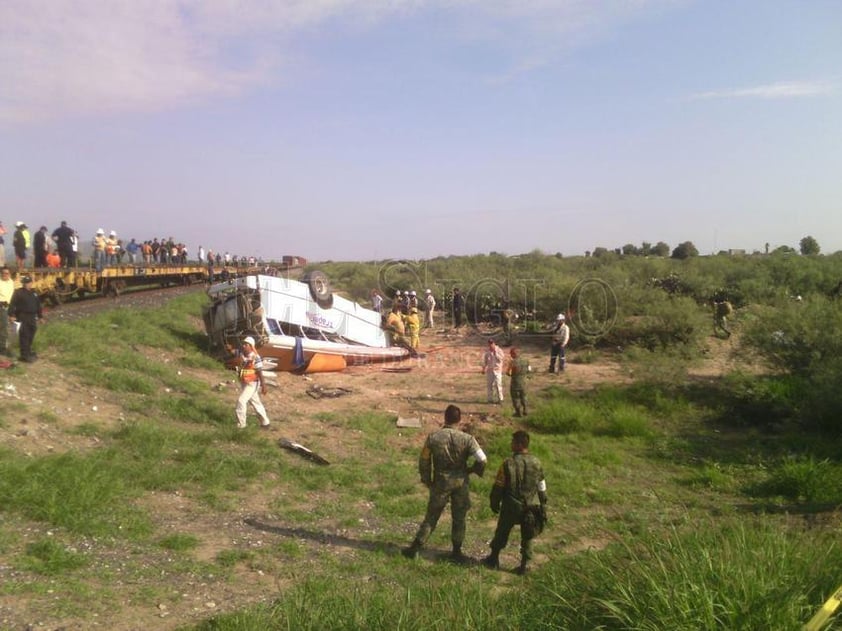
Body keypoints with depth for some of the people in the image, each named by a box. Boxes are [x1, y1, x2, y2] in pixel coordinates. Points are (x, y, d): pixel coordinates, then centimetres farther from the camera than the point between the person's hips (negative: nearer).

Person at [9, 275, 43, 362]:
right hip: (23, 317, -7)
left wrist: (40, 316, 21)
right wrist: (11, 315, -20)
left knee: (31, 336, 14)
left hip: (33, 317, 7)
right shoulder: (18, 292, -5)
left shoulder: (34, 293, 15)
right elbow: (12, 304, -12)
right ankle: (24, 355, -8)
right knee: (24, 336, -8)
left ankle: (28, 352, 28)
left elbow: (38, 305, 22)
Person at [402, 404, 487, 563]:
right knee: (458, 518, 15)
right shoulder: (467, 439, -12)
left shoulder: (433, 438, -9)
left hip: (441, 483, 1)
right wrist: (473, 470, 2)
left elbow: (424, 461, -2)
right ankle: (456, 551, 25)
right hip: (460, 482, 0)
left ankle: (415, 548, 17)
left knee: (431, 517, 13)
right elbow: (482, 459, -17)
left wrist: (426, 480, 12)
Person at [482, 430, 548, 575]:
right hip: (529, 508, 2)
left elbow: (498, 486, -9)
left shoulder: (508, 463, -17)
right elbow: (542, 488, 4)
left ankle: (493, 560, 29)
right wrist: (543, 507, 14)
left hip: (510, 507, -2)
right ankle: (525, 565, 19)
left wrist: (494, 504, 5)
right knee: (527, 537, 16)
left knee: (501, 533, 16)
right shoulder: (536, 463, -5)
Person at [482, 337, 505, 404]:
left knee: (498, 385, -9)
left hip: (497, 370, -4)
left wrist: (495, 353, -20)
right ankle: (490, 399, 13)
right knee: (489, 385, 4)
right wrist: (483, 368, 5)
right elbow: (484, 361, 14)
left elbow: (501, 358, -14)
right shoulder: (486, 351, 8)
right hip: (489, 370, 4)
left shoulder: (499, 350, -3)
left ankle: (500, 399, -3)